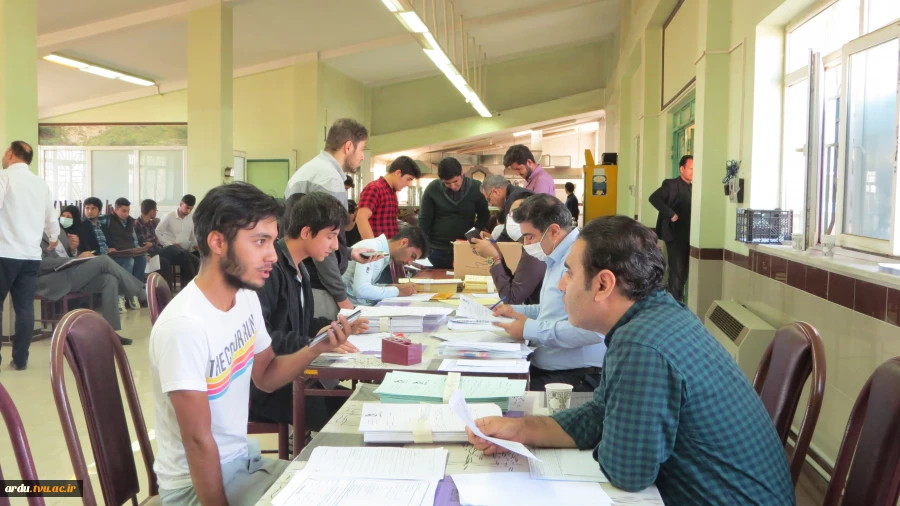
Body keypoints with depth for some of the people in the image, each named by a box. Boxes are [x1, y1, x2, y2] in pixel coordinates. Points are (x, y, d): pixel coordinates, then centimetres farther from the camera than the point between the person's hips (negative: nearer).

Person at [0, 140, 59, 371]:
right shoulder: (41, 184, 13)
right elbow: (51, 219, 22)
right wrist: (54, 238, 42)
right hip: (32, 255, 5)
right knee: (25, 307, 6)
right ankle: (20, 359, 9)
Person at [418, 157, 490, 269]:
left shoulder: (476, 188, -7)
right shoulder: (433, 188, -8)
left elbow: (484, 215, 6)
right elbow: (424, 220, -2)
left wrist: (477, 232, -12)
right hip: (437, 250, 0)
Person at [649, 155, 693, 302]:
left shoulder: (692, 188, 13)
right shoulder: (672, 185, -9)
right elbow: (654, 198, -22)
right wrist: (670, 214, -22)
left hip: (688, 235, 7)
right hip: (675, 235, -7)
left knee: (684, 270, 13)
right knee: (677, 270, -5)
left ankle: (680, 301, 25)